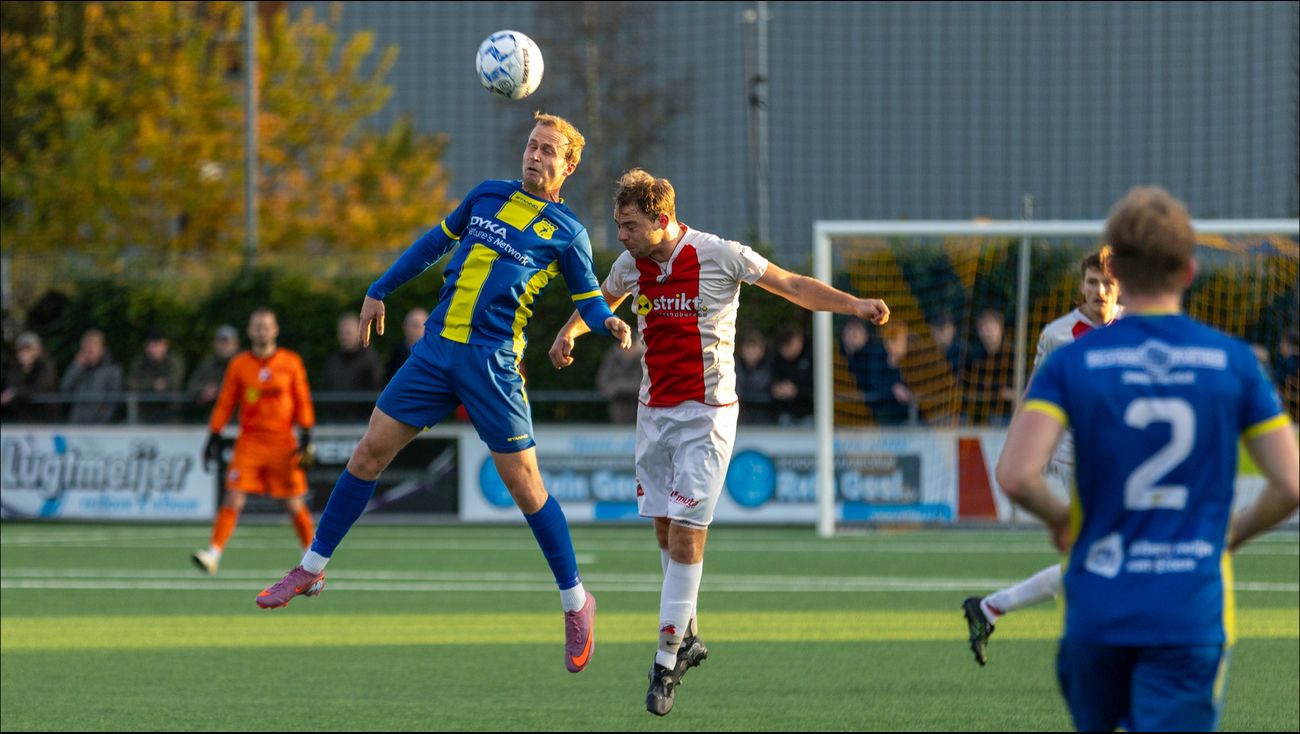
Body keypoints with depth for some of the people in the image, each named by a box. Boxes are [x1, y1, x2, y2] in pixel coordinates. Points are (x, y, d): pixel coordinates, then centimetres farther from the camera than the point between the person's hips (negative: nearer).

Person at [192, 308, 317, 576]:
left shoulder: (291, 362, 3)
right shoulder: (239, 364, 5)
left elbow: (302, 400, 6)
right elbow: (225, 403, 8)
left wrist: (306, 436, -1)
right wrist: (214, 436, 3)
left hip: (283, 443, 0)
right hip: (249, 441, 0)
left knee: (294, 504, 2)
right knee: (233, 498, -13)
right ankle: (214, 554, -15)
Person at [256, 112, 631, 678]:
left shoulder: (566, 232, 1)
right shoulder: (488, 196, 13)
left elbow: (588, 298, 6)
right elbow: (437, 242, 24)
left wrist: (610, 324, -17)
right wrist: (380, 291, 25)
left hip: (492, 362, -4)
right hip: (436, 348, 4)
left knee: (523, 483, -5)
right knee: (370, 451, 2)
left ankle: (575, 600, 9)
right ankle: (312, 569, 13)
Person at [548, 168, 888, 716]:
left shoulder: (720, 256, -14)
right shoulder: (631, 265, 2)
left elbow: (792, 286, -5)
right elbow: (601, 301, 25)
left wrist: (853, 305, -15)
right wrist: (569, 331, 10)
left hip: (706, 414, -5)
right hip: (654, 412, 5)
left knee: (686, 536, -10)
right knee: (665, 531, 9)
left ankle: (667, 660, -7)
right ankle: (687, 637, 26)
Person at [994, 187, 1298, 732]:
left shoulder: (1072, 364, -3)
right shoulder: (1234, 362, -1)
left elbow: (1016, 475, -16)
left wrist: (1061, 519, 6)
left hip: (1098, 609, 1)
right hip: (1193, 614, -1)